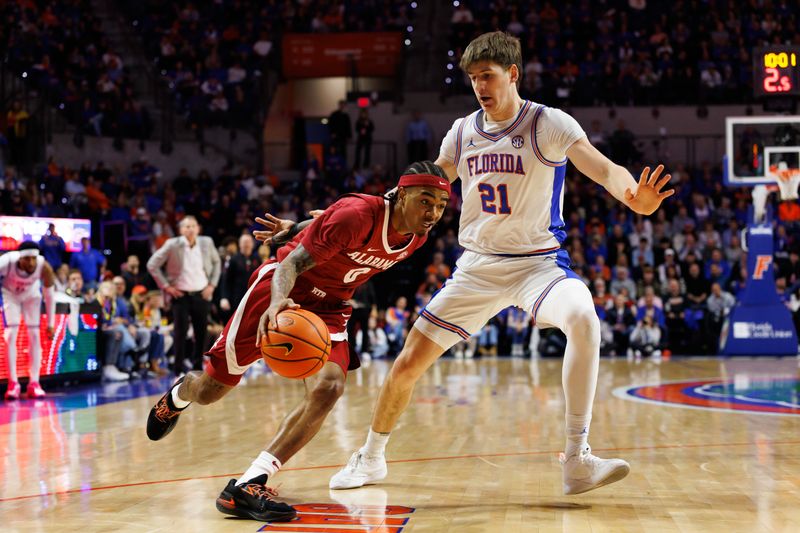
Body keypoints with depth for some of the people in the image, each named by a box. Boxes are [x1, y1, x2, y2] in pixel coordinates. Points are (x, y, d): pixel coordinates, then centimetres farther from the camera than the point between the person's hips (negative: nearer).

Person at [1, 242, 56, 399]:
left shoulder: (44, 268, -33)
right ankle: (13, 384, -6)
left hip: (31, 294, 1)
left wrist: (51, 324, -12)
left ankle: (34, 383, 1)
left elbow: (49, 296, -17)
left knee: (35, 336, -4)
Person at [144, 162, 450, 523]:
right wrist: (278, 302, -50)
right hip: (282, 288, -5)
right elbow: (293, 262, -31)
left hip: (328, 307, 5)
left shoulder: (418, 235, -8)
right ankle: (178, 395, 46)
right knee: (209, 390, 5)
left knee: (329, 387, -24)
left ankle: (248, 487, -23)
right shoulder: (357, 214, -29)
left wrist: (296, 228, 18)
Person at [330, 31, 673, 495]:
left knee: (584, 320, -36)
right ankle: (371, 458, 27)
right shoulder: (463, 132, 4)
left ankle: (578, 460, -30)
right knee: (408, 365, 2)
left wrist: (633, 195, -48)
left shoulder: (548, 124, -11)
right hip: (477, 266, 4)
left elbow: (602, 168, -26)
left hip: (538, 261, -4)